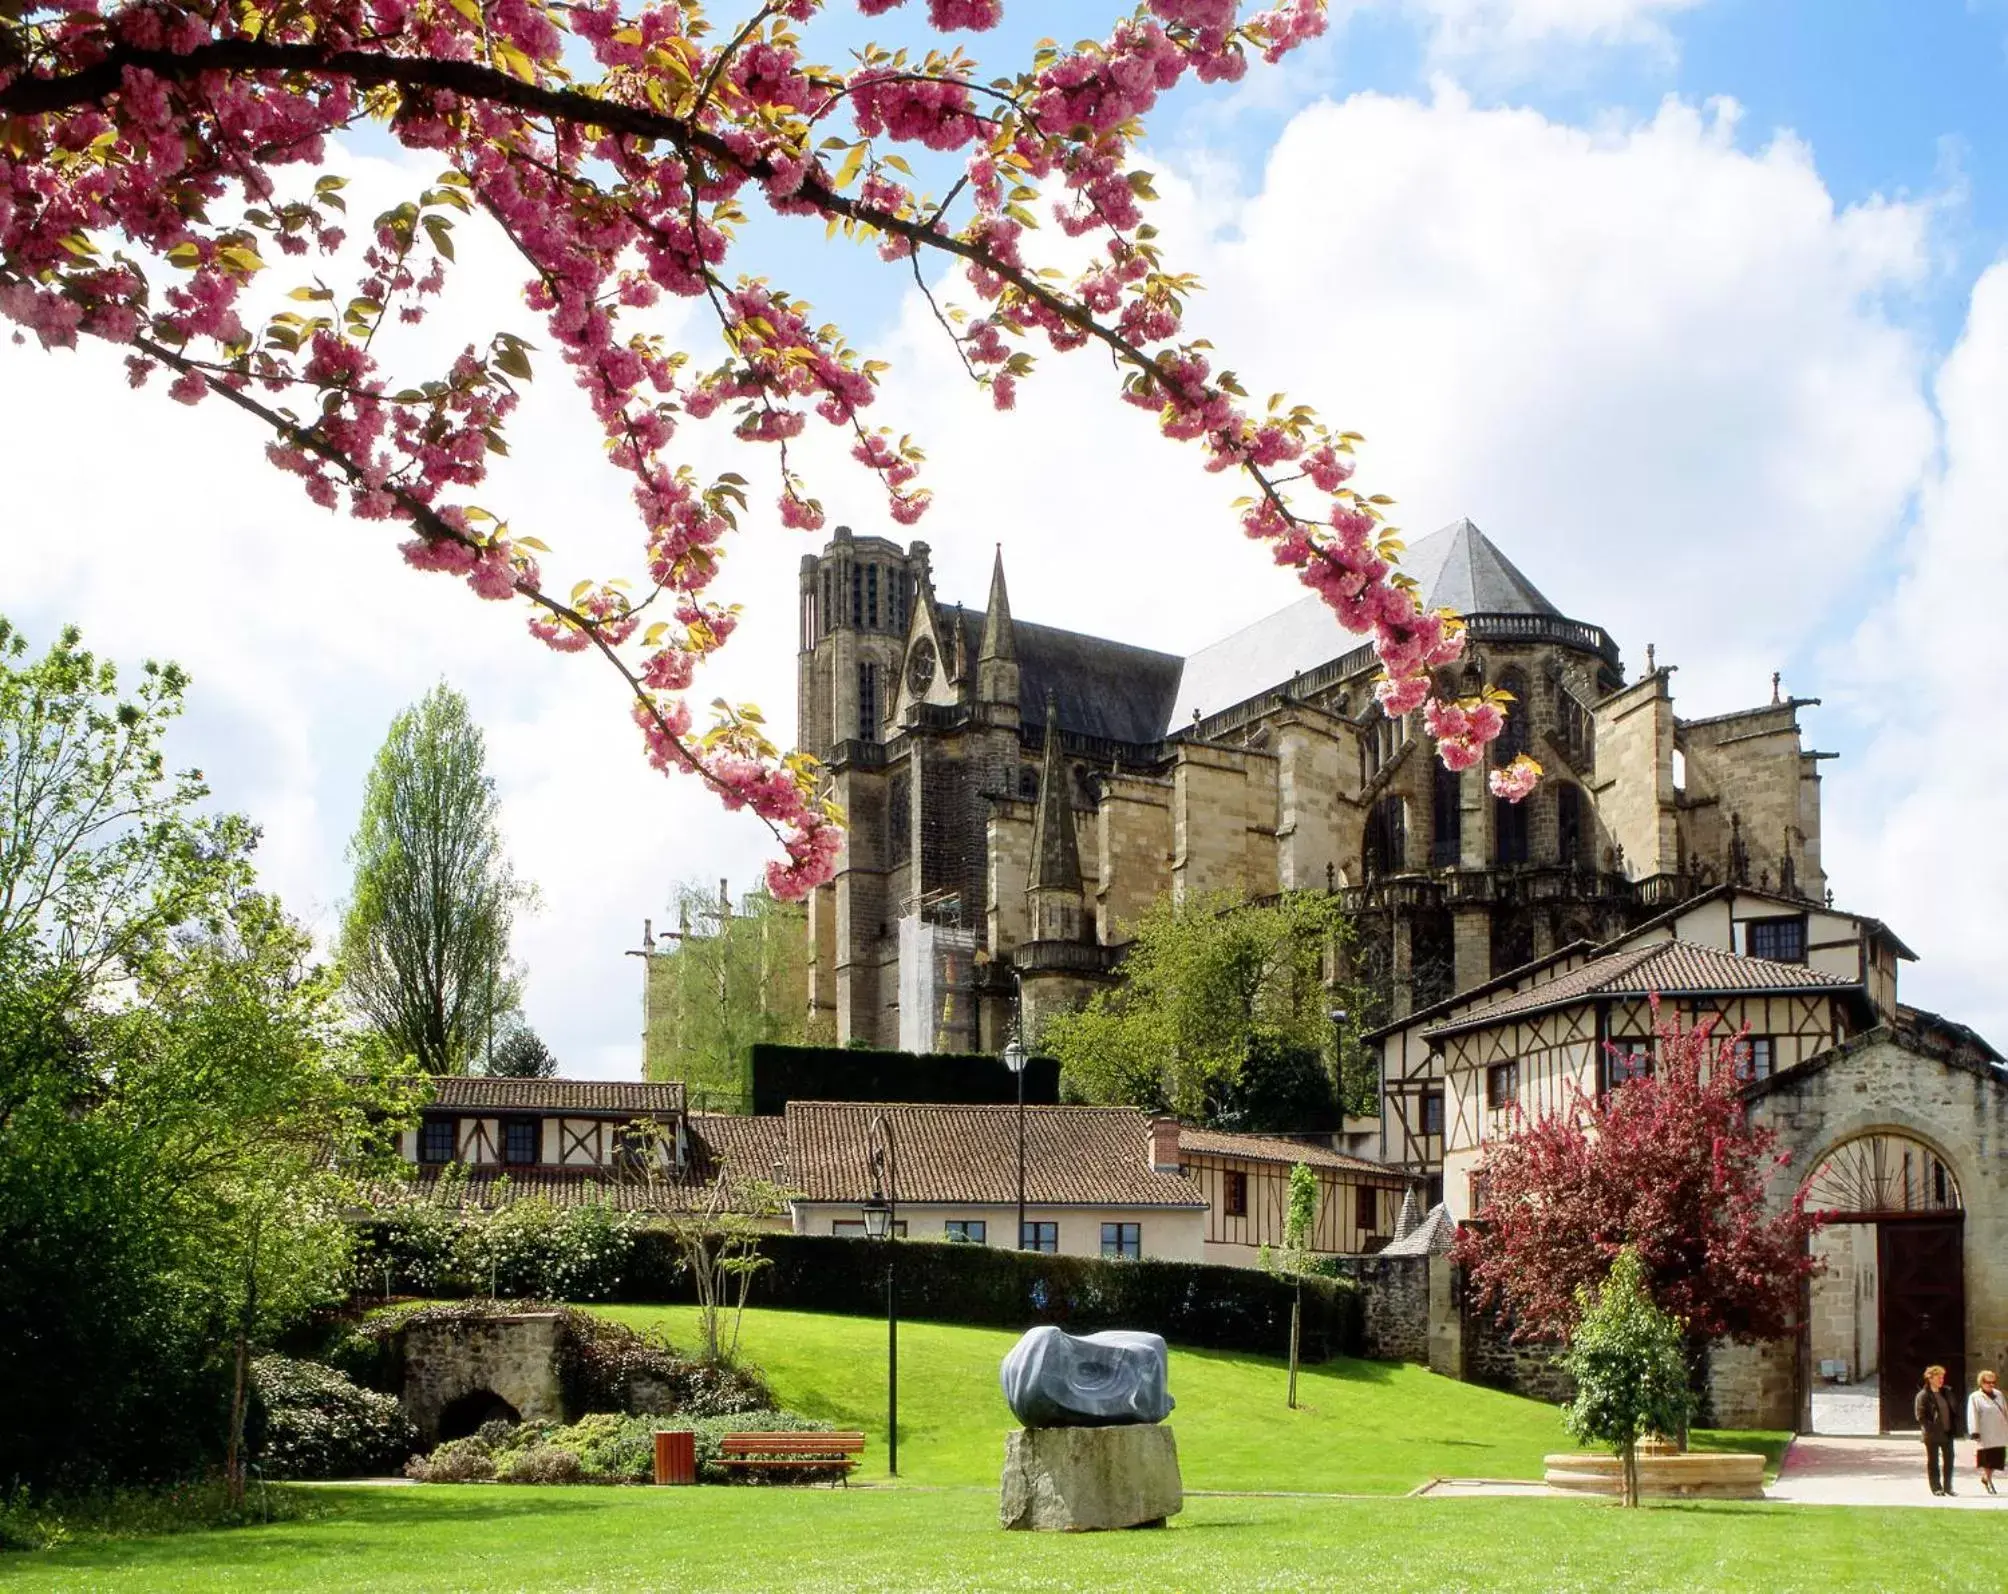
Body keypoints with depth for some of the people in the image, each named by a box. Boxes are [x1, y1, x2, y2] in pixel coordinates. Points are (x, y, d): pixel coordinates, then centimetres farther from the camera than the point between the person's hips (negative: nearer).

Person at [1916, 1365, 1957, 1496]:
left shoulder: (1946, 1393, 11)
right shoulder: (1923, 1396, -8)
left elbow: (1952, 1411, 17)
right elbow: (1920, 1416, -12)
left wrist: (1952, 1428, 7)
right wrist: (1931, 1429, -20)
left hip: (1947, 1432, 6)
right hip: (1932, 1435, -6)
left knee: (1948, 1460, 8)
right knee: (1933, 1461, 3)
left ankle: (1947, 1486, 18)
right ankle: (1936, 1487, 9)